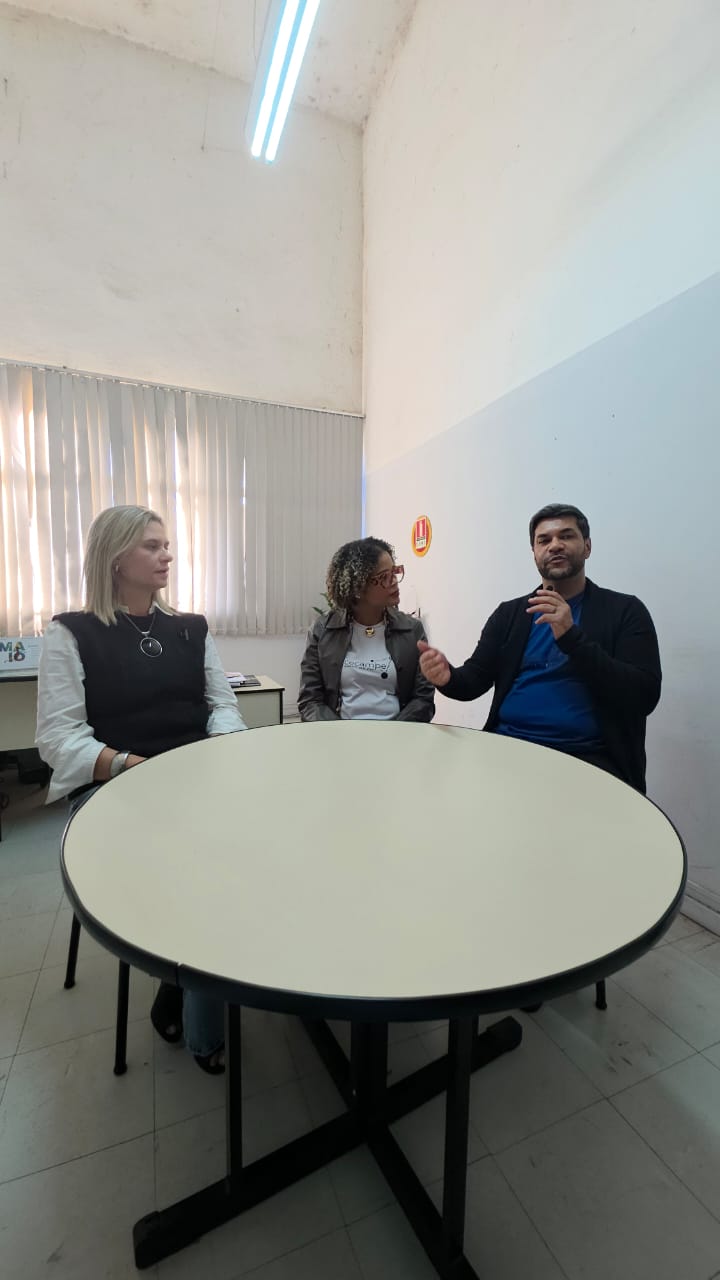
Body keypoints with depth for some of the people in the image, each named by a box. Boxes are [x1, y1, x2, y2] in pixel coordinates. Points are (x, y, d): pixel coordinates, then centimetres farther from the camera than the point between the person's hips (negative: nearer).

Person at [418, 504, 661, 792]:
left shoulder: (625, 610, 4)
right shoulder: (509, 613, 13)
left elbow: (643, 697, -7)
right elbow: (475, 679, 7)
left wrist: (572, 637, -18)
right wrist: (448, 677, -17)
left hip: (586, 759, -3)